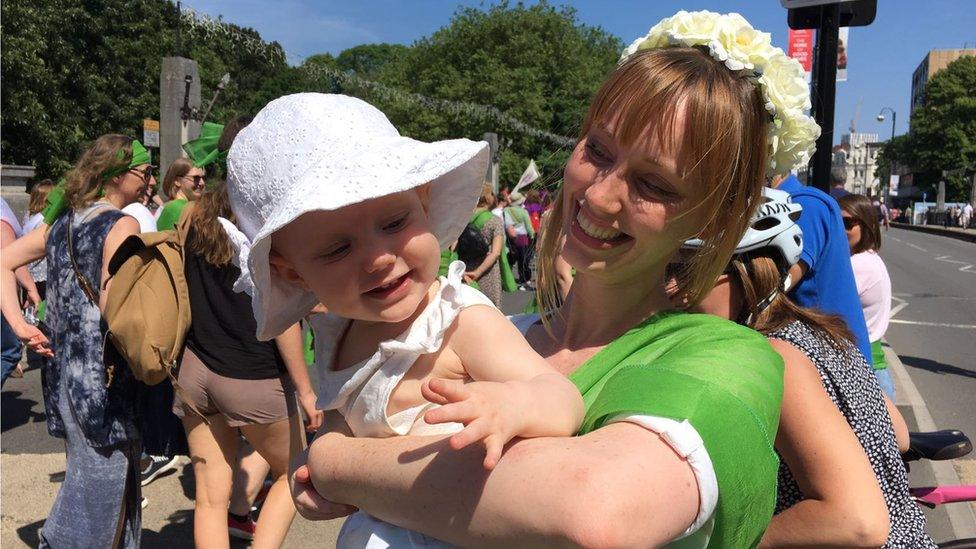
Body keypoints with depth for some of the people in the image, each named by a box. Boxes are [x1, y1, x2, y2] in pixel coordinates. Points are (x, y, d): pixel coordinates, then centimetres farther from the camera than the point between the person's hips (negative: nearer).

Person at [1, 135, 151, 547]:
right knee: (102, 484, 4)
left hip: (64, 369, 8)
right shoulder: (122, 224, -13)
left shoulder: (63, 220, 11)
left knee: (85, 477, 22)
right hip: (103, 378, -8)